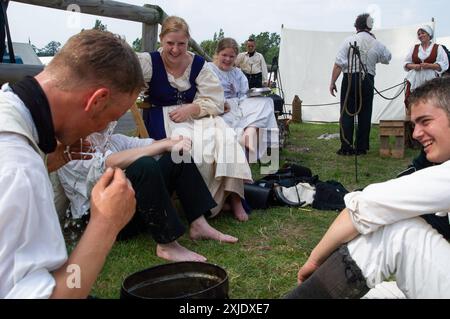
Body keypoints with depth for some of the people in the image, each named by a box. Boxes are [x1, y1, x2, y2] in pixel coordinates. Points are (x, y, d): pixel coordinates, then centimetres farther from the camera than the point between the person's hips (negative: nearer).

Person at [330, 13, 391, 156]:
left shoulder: (349, 41, -3)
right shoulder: (377, 44, 5)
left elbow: (338, 64, -9)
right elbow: (387, 58, 25)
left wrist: (333, 82, -3)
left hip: (349, 79, -2)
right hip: (367, 80, 2)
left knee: (347, 113, 2)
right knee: (364, 114, 9)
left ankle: (346, 148, 0)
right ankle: (361, 148, 13)